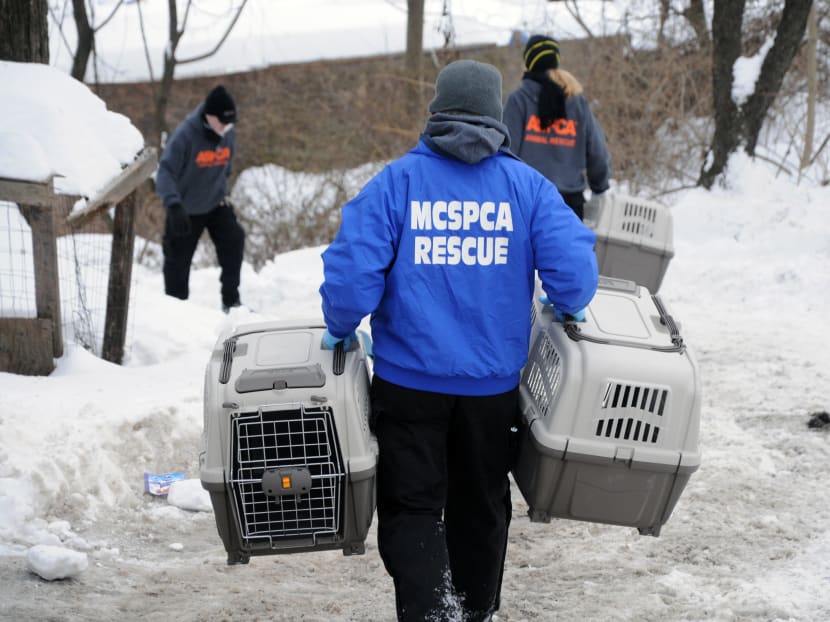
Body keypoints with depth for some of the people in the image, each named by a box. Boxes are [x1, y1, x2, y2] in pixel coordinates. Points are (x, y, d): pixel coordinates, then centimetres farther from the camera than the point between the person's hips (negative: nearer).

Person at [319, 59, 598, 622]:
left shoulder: (397, 181, -6)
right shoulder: (527, 185, -3)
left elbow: (352, 270, -13)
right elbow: (574, 269, -10)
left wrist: (341, 330, 4)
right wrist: (568, 308, 11)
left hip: (409, 380, -2)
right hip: (493, 381, 2)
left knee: (412, 508, 4)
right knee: (481, 508, 19)